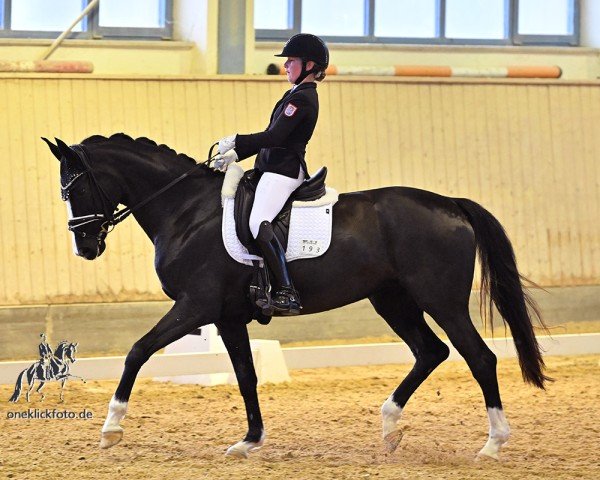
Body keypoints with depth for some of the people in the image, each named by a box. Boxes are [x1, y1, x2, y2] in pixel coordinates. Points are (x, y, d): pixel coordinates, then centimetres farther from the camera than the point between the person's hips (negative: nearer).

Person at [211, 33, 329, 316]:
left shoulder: (301, 98, -13)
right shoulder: (297, 95, 19)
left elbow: (274, 137, -21)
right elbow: (272, 137, 20)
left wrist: (235, 142, -14)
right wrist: (236, 154, 12)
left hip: (283, 170, -11)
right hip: (275, 168, 11)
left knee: (258, 223, -28)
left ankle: (287, 293, -34)